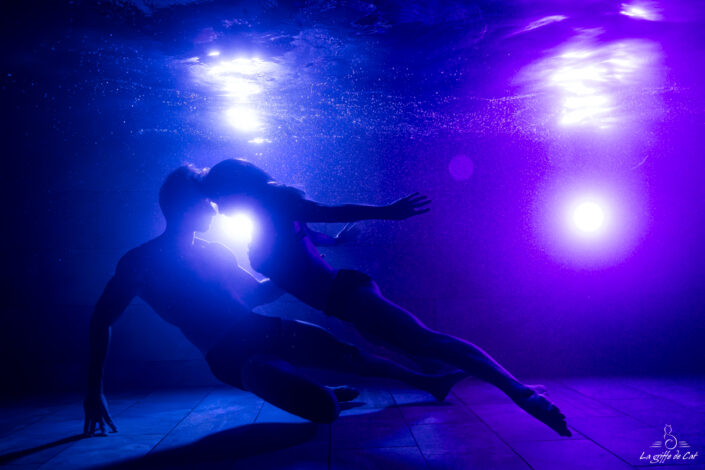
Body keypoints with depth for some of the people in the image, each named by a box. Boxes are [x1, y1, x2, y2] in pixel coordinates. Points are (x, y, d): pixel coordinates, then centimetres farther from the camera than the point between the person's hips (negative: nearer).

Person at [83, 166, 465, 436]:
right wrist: (94, 393, -9)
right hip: (236, 358, -6)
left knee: (354, 356, 8)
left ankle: (429, 382, 29)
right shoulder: (140, 262, -6)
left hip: (269, 331, 7)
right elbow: (101, 320, -5)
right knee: (325, 409, -24)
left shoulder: (215, 253, 12)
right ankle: (323, 391, 12)